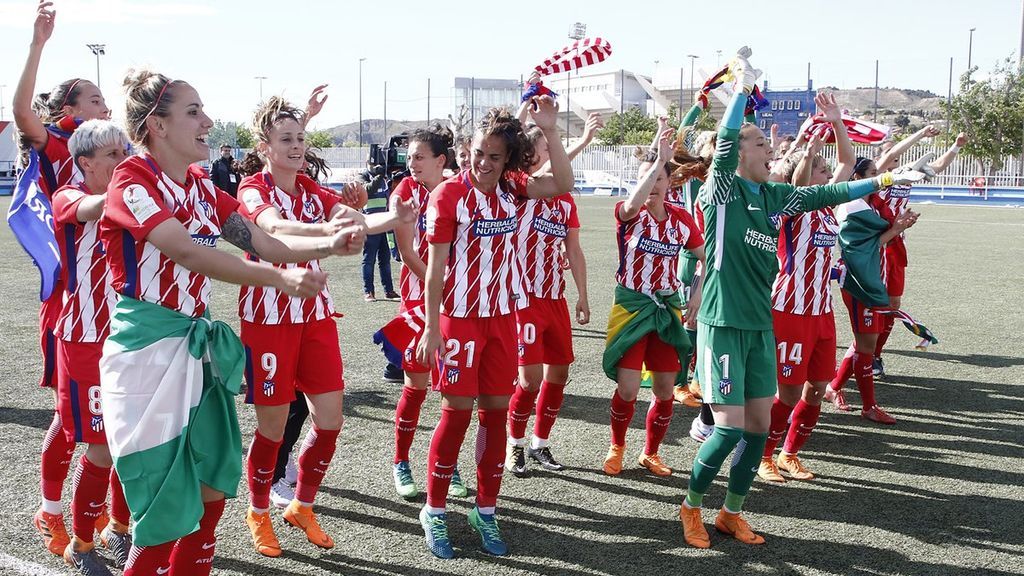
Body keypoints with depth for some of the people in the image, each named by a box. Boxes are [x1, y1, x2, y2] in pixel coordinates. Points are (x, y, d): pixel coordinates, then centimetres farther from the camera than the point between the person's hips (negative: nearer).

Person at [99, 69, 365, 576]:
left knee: (213, 487, 14)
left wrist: (330, 244, -10)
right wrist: (279, 278, -32)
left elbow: (265, 243, 7)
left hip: (197, 345, 8)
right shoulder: (131, 181, -13)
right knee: (166, 509, -3)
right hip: (148, 348, -8)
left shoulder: (202, 187, 10)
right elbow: (186, 252, -26)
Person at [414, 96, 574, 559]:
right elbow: (435, 266, -12)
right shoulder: (449, 194, -11)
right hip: (460, 317, -5)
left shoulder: (511, 187, 3)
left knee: (496, 411, 8)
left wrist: (549, 131, -13)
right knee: (457, 412, 0)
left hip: (502, 317, 5)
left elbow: (563, 185, -7)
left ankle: (486, 511, 21)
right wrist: (432, 328, -14)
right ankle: (434, 512, 15)